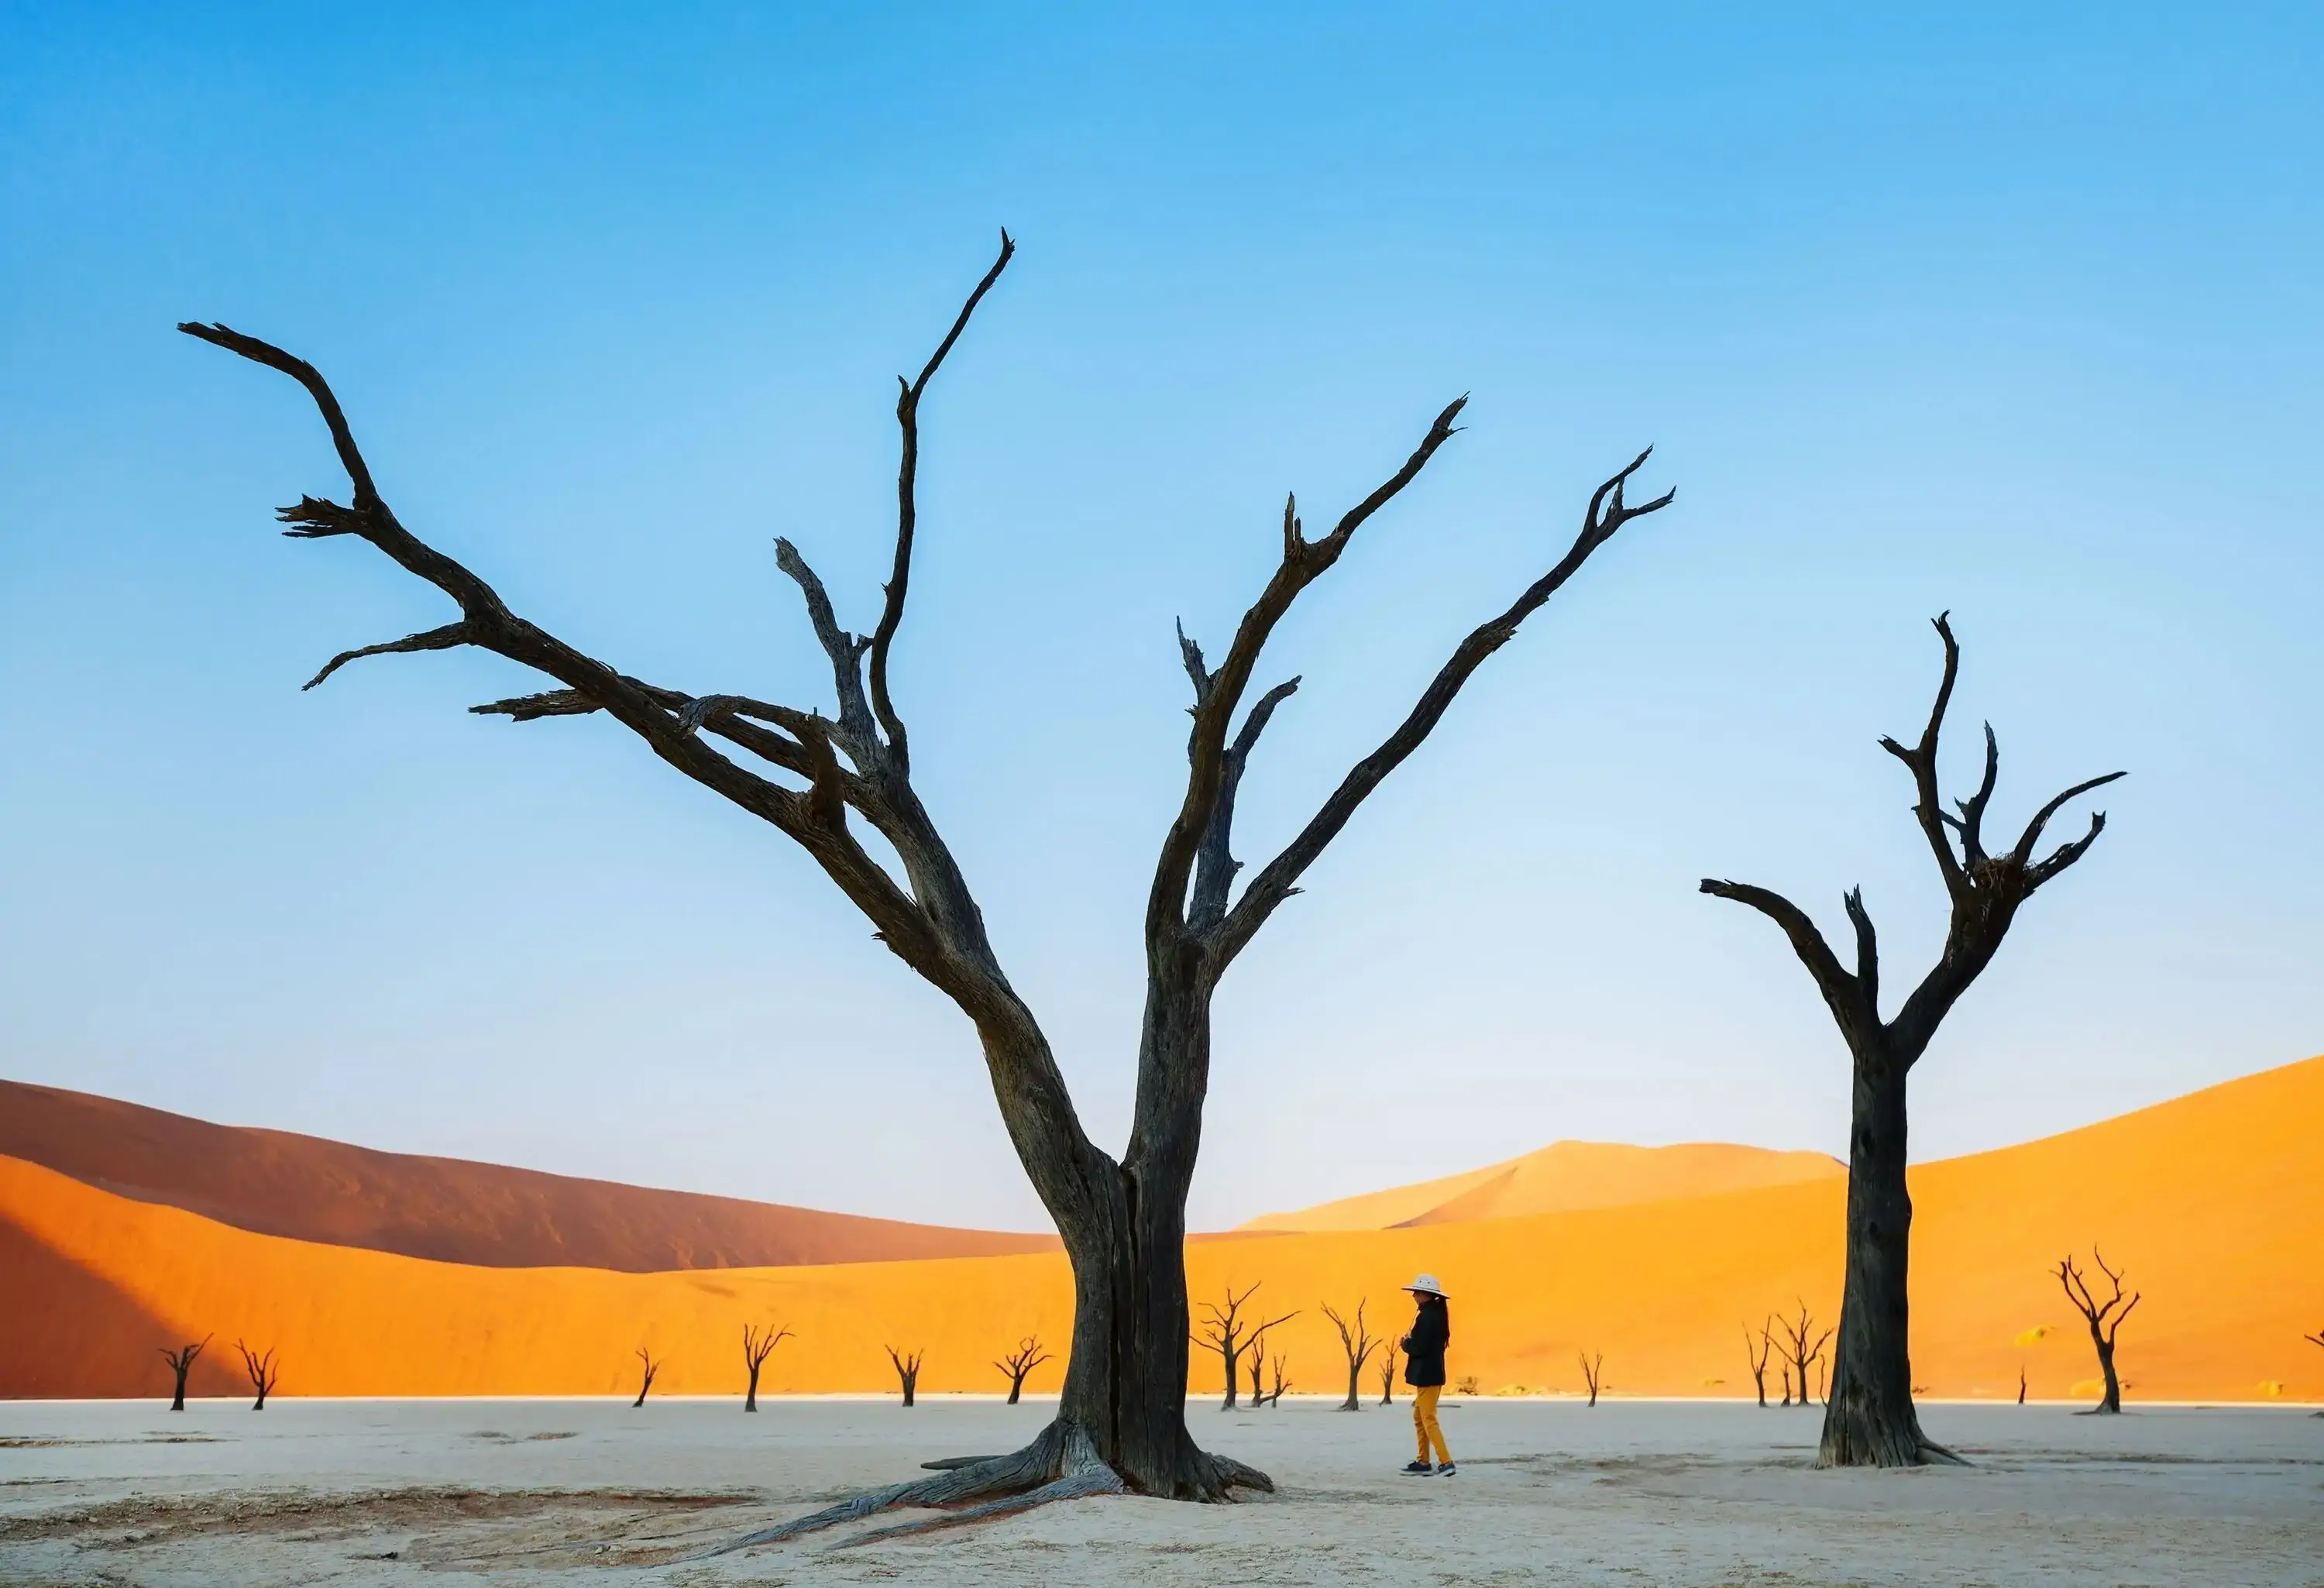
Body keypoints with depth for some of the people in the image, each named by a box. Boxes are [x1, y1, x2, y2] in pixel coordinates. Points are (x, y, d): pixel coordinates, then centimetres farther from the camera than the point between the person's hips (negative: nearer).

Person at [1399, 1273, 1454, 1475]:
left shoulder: (1425, 1317, -19)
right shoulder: (1436, 1314, 11)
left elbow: (1419, 1348, -23)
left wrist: (1406, 1343, -5)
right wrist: (1411, 1342, 7)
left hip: (1427, 1375, -10)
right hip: (1433, 1372, 10)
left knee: (1429, 1420, -6)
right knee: (1419, 1417, 17)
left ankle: (1446, 1462, -10)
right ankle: (1423, 1462, 21)